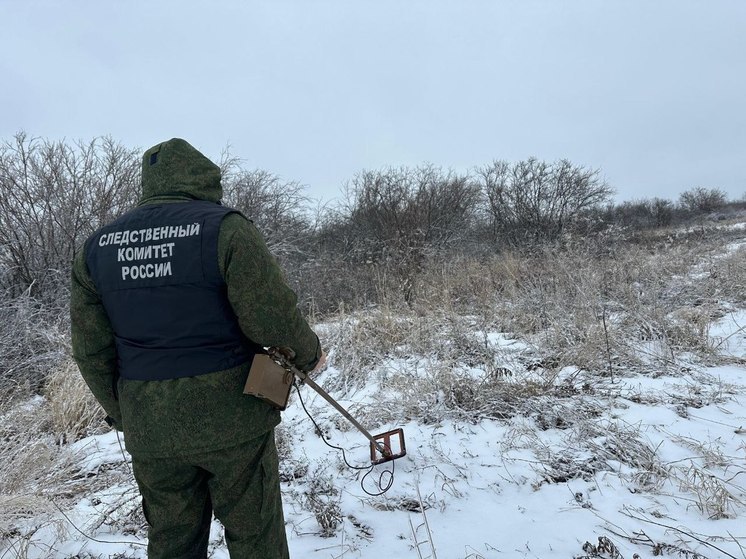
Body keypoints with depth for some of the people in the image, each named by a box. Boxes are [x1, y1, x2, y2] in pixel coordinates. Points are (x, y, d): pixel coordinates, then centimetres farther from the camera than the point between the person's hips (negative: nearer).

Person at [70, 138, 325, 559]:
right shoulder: (224, 228, -12)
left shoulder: (98, 246, 5)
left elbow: (92, 350, 8)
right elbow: (275, 315, -15)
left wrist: (123, 413, 20)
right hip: (230, 418, -5)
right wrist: (310, 353, 4)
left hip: (148, 431, 5)